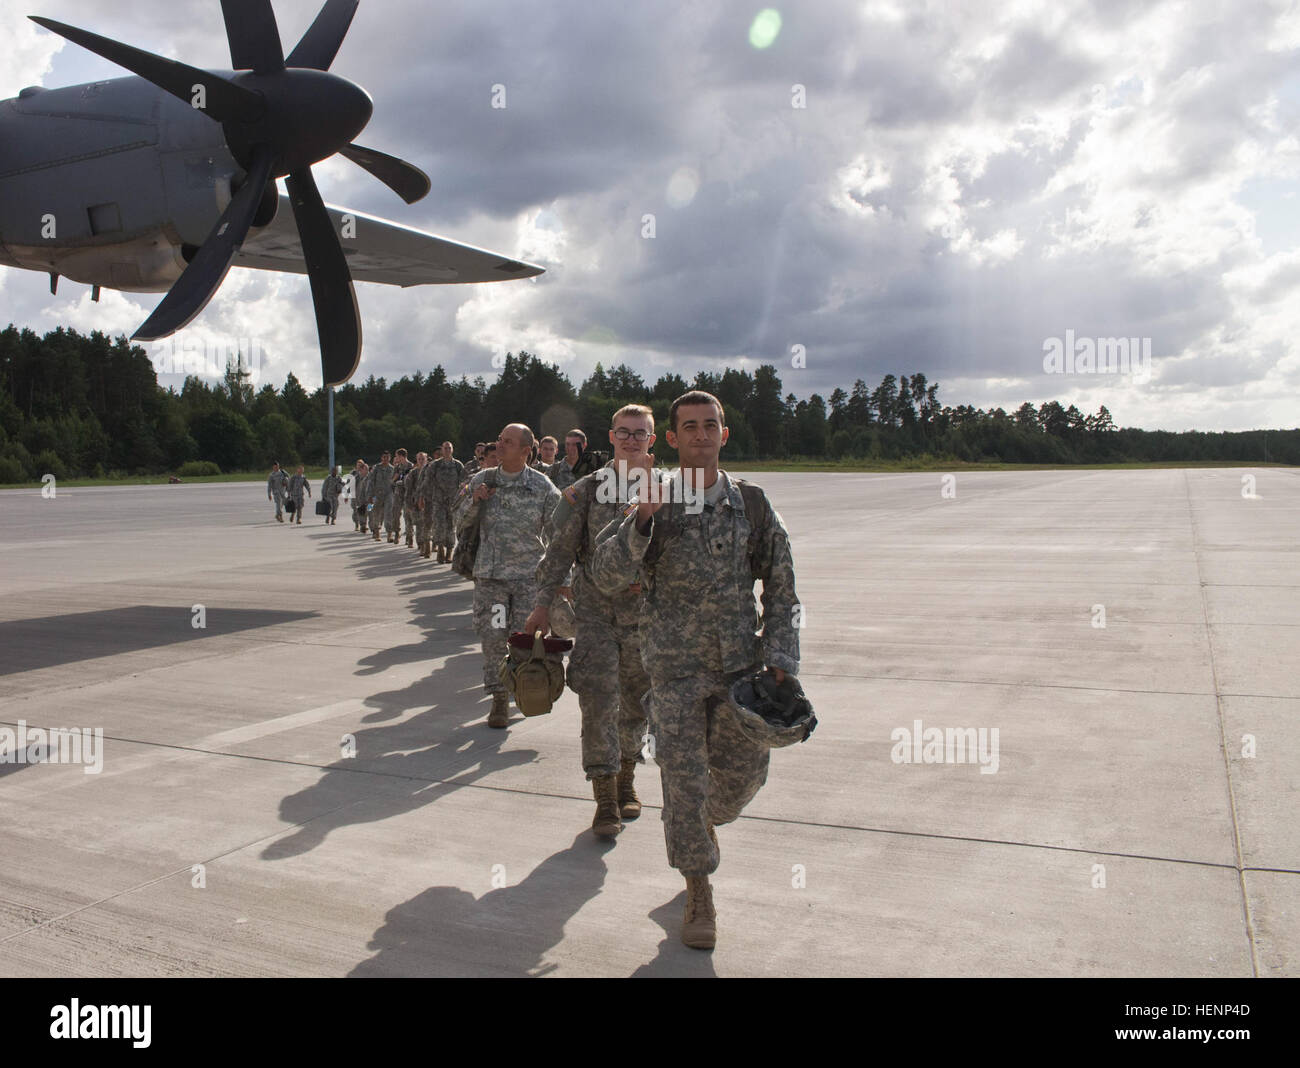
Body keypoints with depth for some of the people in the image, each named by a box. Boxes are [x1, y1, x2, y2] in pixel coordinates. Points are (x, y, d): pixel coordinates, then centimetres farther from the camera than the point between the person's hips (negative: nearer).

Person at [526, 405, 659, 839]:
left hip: (647, 614, 2)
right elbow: (560, 550, 0)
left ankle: (626, 777, 32)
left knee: (637, 702, 12)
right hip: (596, 612, -2)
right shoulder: (585, 491, 0)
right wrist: (544, 603, -6)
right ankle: (605, 800, 0)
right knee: (599, 702, -7)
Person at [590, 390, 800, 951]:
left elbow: (781, 589, 6)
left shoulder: (753, 505, 2)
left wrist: (779, 658, -3)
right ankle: (698, 891, 21)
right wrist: (641, 519, -27)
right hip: (676, 667, -2)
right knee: (684, 778, 1)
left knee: (744, 770, 9)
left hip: (741, 662, 2)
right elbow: (606, 575, -13)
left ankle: (708, 823, 44)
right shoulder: (653, 506, -2)